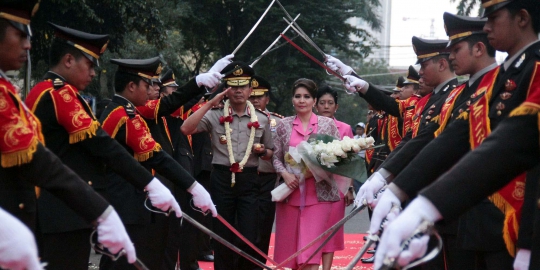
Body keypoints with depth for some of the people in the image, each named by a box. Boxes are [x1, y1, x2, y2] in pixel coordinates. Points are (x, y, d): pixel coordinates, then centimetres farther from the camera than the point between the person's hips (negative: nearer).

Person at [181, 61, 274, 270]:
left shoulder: (261, 119, 8)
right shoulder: (215, 116, 0)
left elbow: (270, 153, 17)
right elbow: (186, 129, -15)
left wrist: (262, 151, -7)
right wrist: (210, 104, -15)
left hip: (249, 180, 1)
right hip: (222, 179, -1)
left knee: (249, 238, -2)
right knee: (222, 237, 5)